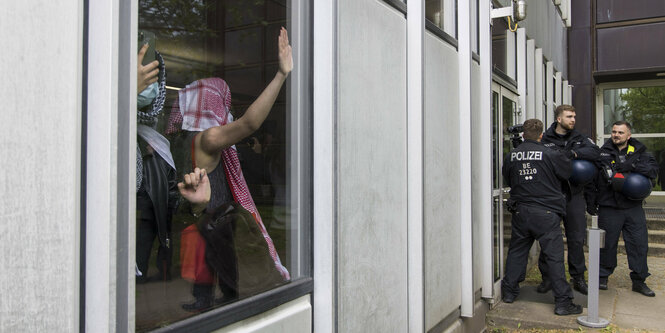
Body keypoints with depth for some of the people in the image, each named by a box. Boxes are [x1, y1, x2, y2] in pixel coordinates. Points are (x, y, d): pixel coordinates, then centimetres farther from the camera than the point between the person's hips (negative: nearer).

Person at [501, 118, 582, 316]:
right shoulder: (550, 154, -9)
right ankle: (563, 301, 5)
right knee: (554, 255, 1)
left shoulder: (511, 156, 3)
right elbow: (566, 174, 6)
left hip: (520, 212, 4)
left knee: (516, 251, 16)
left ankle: (509, 292, 24)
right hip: (546, 212, -4)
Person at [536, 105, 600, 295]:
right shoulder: (545, 140, 1)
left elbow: (595, 152, -9)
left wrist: (572, 153, -20)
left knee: (576, 239, 7)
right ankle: (547, 277, 16)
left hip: (574, 195, 2)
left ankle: (578, 278, 21)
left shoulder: (579, 138, 9)